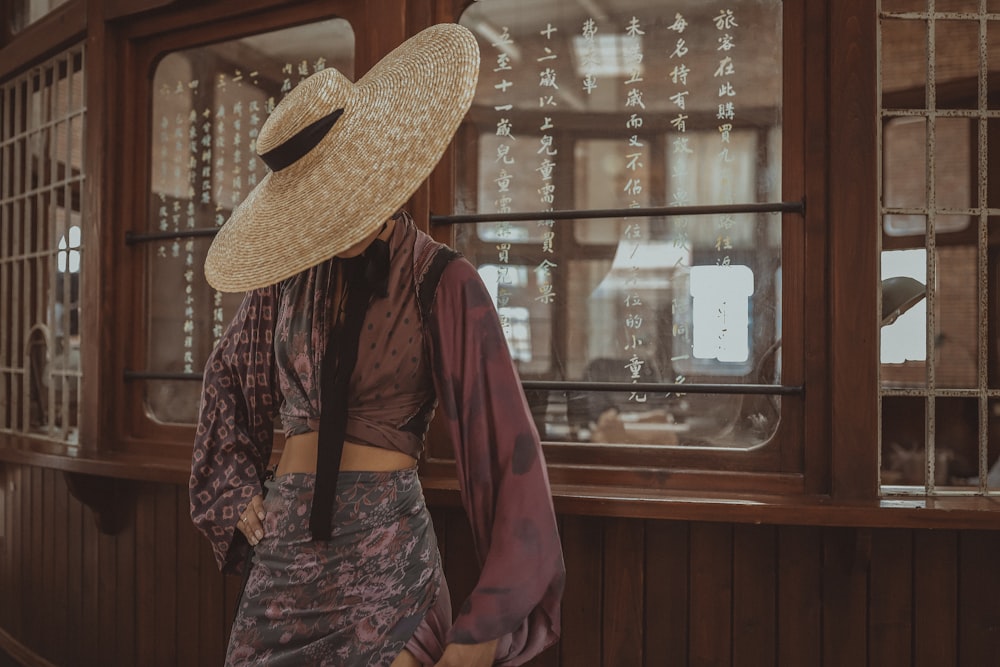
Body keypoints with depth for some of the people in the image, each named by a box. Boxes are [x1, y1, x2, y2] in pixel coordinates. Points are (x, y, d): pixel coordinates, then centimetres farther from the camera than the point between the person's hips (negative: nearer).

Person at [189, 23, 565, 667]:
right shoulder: (289, 274, 4)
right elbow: (227, 375, 22)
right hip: (283, 547, 5)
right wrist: (239, 489, 13)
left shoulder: (441, 282, -11)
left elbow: (506, 446, -14)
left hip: (382, 548, -4)